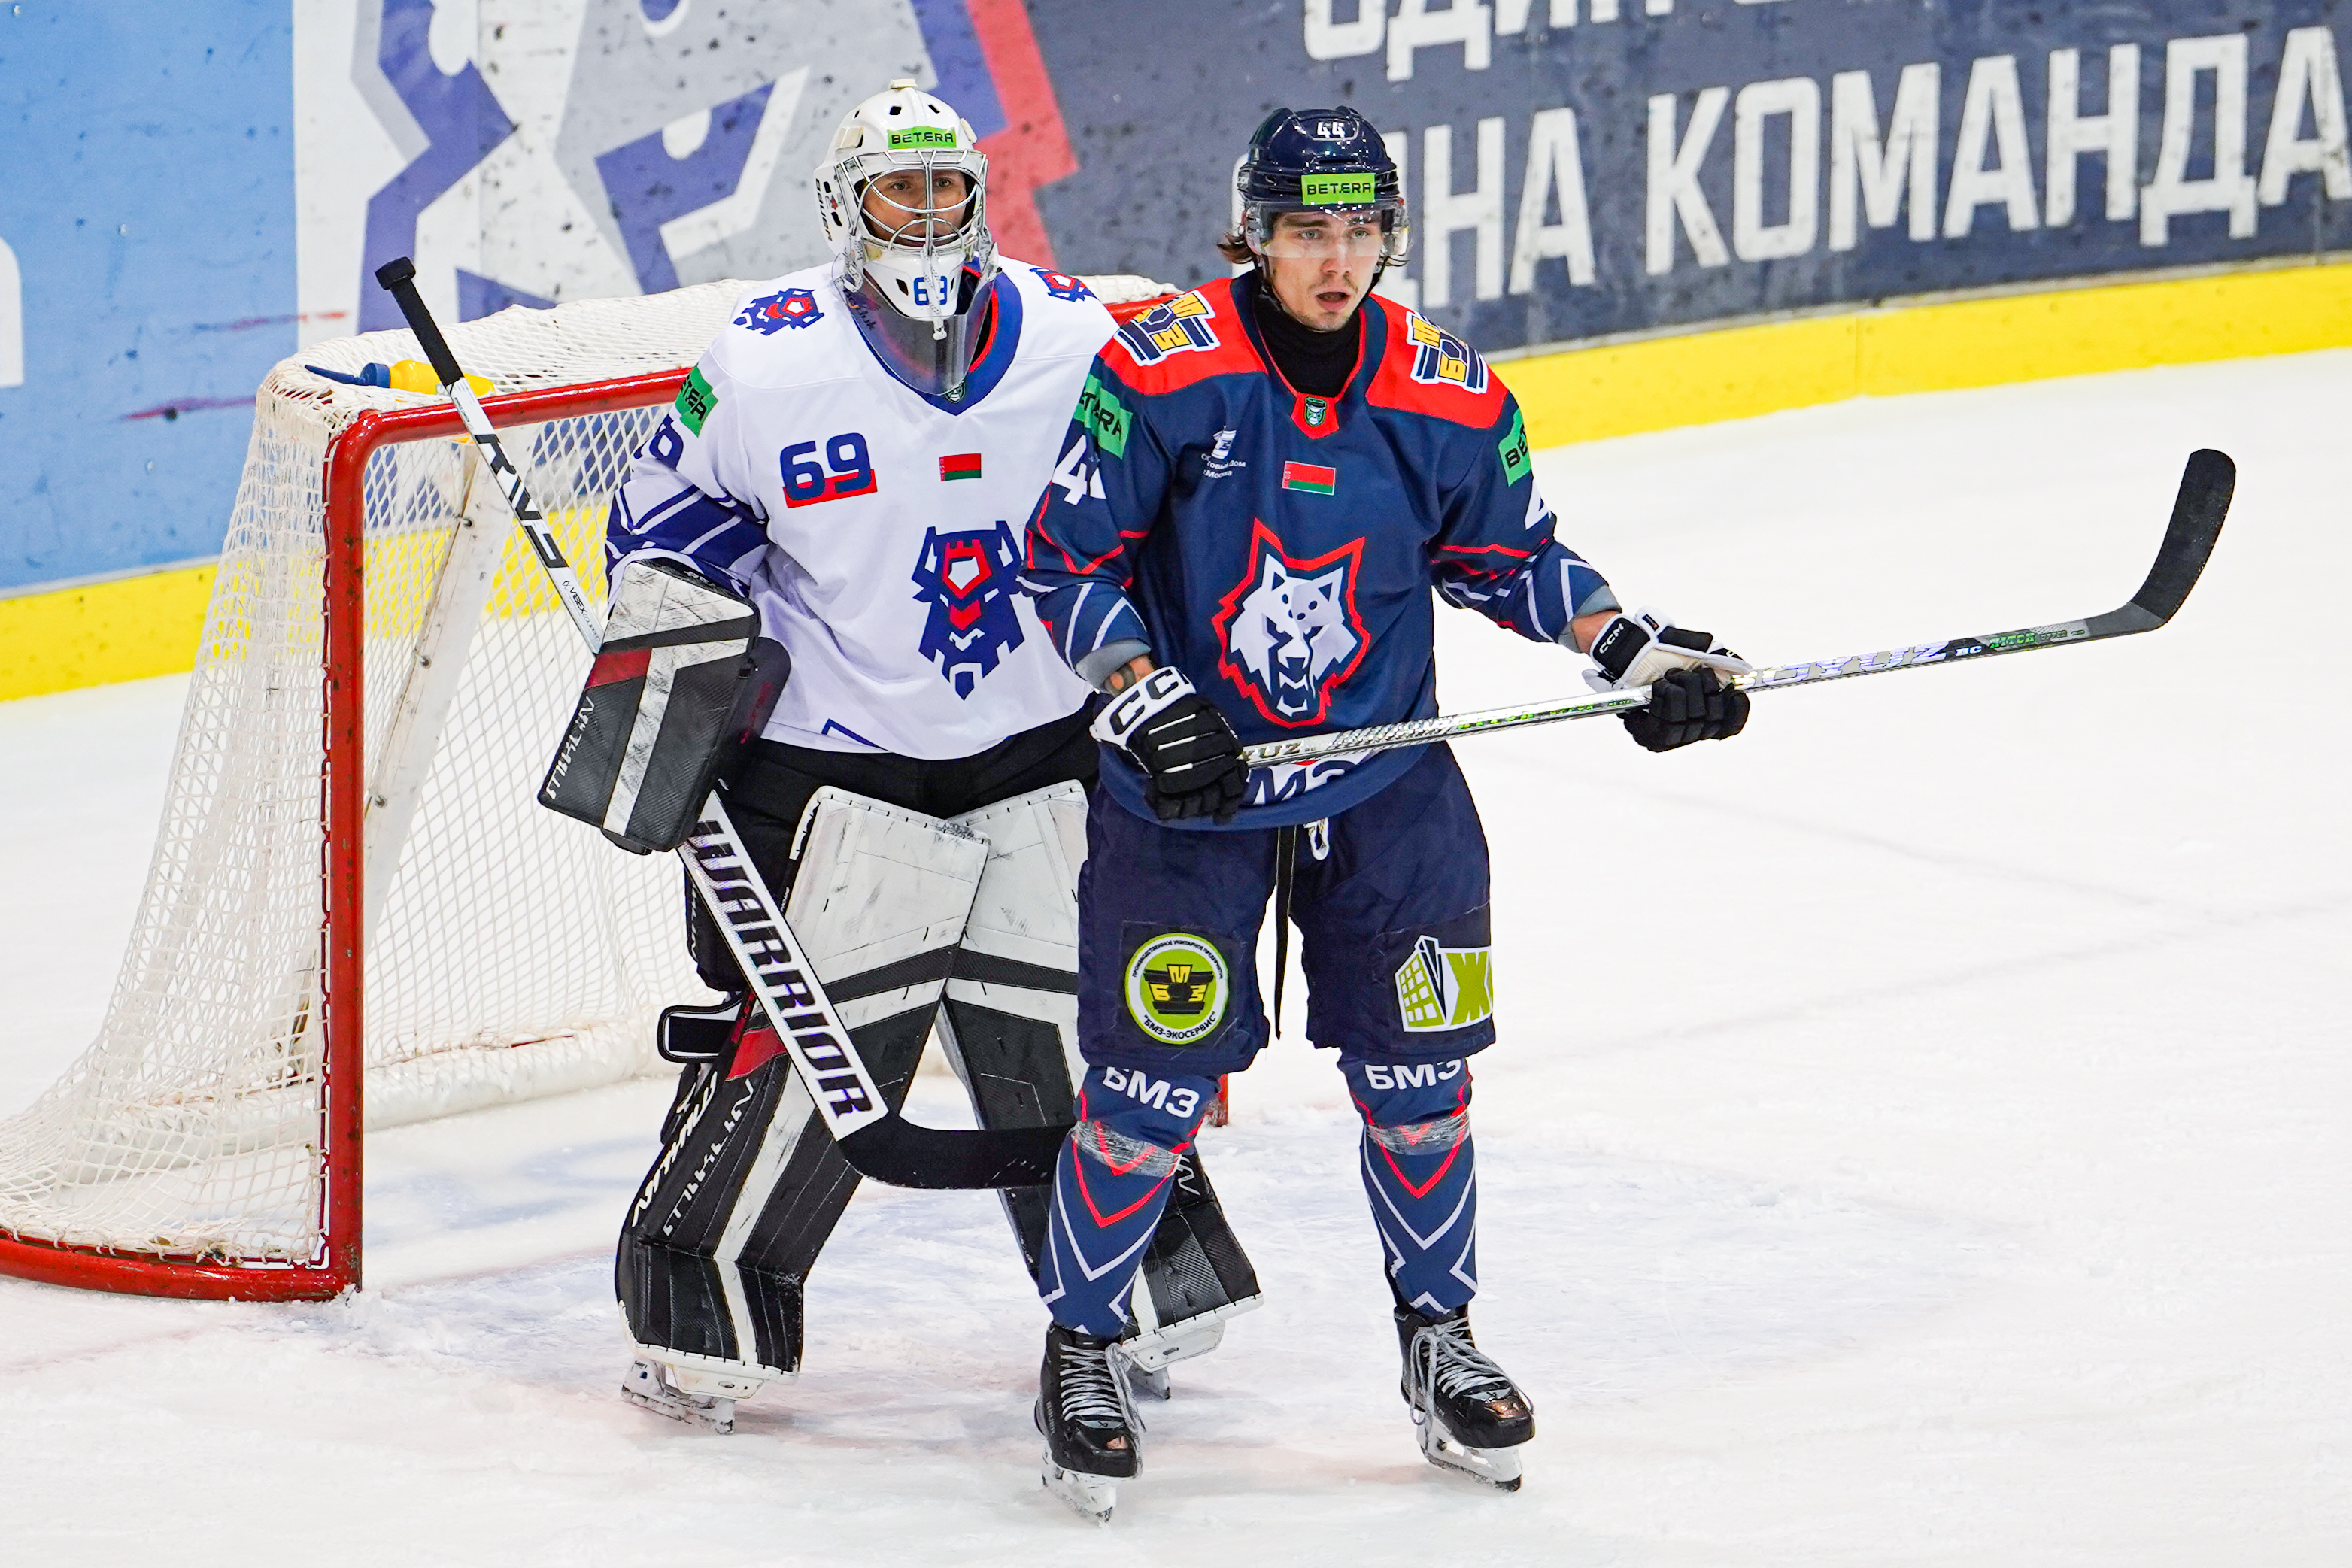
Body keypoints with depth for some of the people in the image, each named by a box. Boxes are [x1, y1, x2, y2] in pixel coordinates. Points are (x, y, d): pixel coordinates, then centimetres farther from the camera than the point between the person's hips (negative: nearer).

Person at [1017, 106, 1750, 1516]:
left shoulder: (1453, 403, -5)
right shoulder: (1158, 375, -16)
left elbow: (1510, 552, 10)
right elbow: (1066, 557, -10)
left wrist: (1636, 649, -1)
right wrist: (1145, 696, -20)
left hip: (1386, 783, 3)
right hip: (1187, 781, -3)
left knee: (1417, 1075, 6)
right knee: (1155, 1084, -4)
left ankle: (1440, 1334, 25)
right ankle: (1080, 1347, 14)